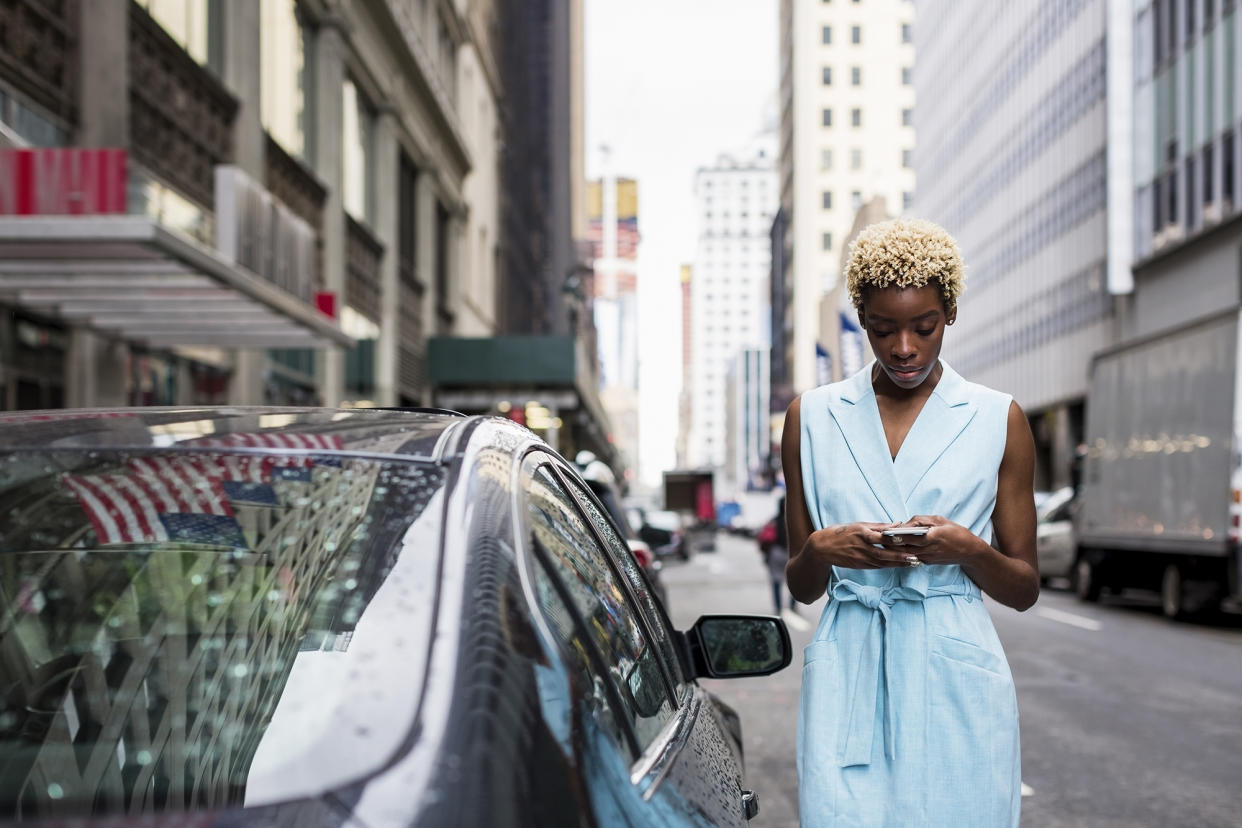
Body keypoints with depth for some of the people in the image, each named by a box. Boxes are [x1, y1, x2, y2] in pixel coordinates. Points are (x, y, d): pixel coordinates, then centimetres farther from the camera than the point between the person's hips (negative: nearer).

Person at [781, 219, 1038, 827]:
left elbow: (1025, 588, 9)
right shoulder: (811, 417, 9)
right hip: (847, 680, 1)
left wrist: (966, 549, -12)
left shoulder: (998, 420, 6)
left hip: (954, 681, 0)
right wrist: (819, 550, -9)